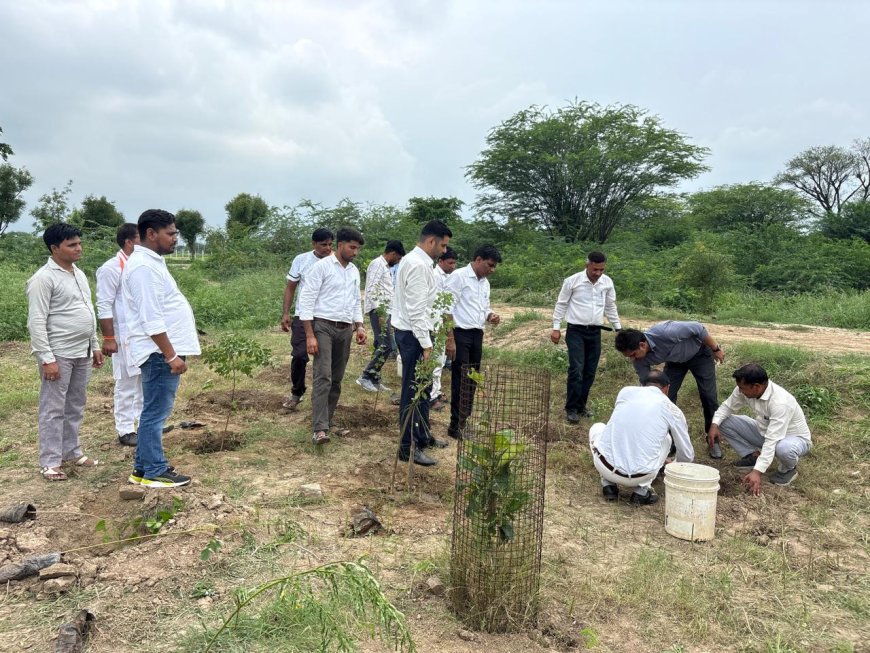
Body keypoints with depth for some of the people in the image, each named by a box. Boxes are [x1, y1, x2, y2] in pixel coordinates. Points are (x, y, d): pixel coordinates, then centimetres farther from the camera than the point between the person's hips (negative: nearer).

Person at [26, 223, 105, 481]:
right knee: (53, 409, 0)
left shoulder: (79, 274, 12)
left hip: (82, 353, 8)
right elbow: (36, 322, -16)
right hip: (58, 354, -8)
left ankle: (71, 451, 27)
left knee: (76, 406, 15)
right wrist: (47, 358, -20)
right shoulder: (43, 278, -13)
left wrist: (94, 346, 17)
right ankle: (50, 462, 8)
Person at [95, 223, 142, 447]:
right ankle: (125, 430, 12)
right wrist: (108, 338, -17)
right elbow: (104, 307, -13)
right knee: (126, 384, 2)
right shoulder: (111, 268, -12)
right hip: (126, 336, -7)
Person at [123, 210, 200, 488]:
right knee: (155, 413, -2)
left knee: (154, 412, 16)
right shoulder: (143, 266, -18)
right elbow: (152, 320, -23)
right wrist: (171, 355, -22)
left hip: (164, 350, 11)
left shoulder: (151, 262, 15)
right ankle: (154, 472, 8)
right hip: (160, 352, -11)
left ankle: (144, 466, 26)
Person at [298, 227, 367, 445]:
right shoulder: (321, 266, -8)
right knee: (323, 377, -14)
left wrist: (359, 326, 7)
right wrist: (310, 336, -16)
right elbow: (306, 301, -11)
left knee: (336, 380, 9)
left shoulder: (354, 271, 13)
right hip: (323, 327, -7)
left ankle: (328, 423, 18)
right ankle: (320, 429, -16)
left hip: (345, 330, 7)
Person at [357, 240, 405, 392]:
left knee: (381, 346, 10)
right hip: (379, 310, -10)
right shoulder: (378, 263, -10)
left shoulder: (384, 266, 20)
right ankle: (365, 377, -8)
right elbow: (371, 289, -18)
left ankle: (374, 380, 14)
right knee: (386, 346, -13)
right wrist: (378, 311, -22)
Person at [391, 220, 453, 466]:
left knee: (423, 387, 20)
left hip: (414, 332, 11)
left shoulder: (417, 261, 13)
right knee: (413, 391, -3)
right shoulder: (418, 266, -19)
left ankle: (422, 435, 34)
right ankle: (408, 448, 6)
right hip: (413, 334, -11)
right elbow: (416, 310, -24)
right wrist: (426, 345, -23)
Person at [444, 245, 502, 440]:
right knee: (460, 381, -4)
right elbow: (447, 308, -14)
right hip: (460, 334, -8)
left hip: (477, 335, 8)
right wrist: (450, 338, -19)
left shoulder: (485, 283, 15)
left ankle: (465, 420, 23)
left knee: (472, 380, 12)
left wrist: (490, 316, 2)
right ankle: (456, 425, 4)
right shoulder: (458, 276, -10)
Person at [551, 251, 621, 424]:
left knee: (590, 372, 8)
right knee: (576, 370, -12)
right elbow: (561, 304, -1)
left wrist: (618, 328, 14)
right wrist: (556, 328, -5)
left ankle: (580, 405, 21)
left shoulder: (607, 282, 3)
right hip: (576, 331, -4)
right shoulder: (572, 281, -9)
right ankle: (571, 409, -2)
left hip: (595, 332, 4)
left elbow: (610, 307, 15)